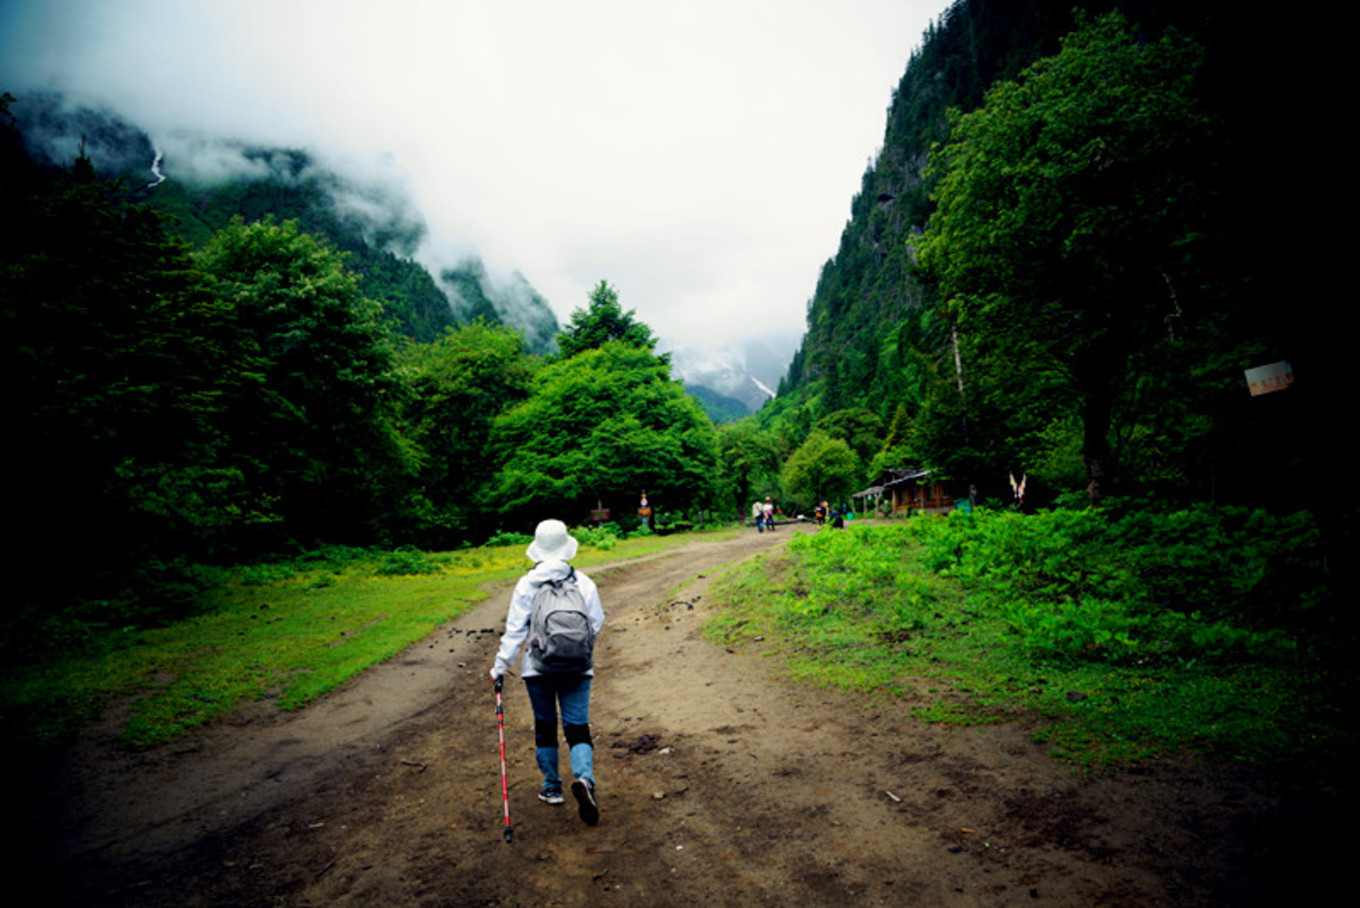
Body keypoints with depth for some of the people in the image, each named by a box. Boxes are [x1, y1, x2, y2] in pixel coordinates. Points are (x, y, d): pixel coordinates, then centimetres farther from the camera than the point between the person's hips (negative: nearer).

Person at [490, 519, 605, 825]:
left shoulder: (526, 585, -7)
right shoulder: (583, 582, -3)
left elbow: (514, 630, -7)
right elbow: (597, 622, 4)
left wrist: (501, 666, 0)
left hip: (538, 668, 0)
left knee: (545, 726, 16)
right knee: (578, 727, 4)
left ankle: (552, 789, 27)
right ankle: (584, 778, -20)